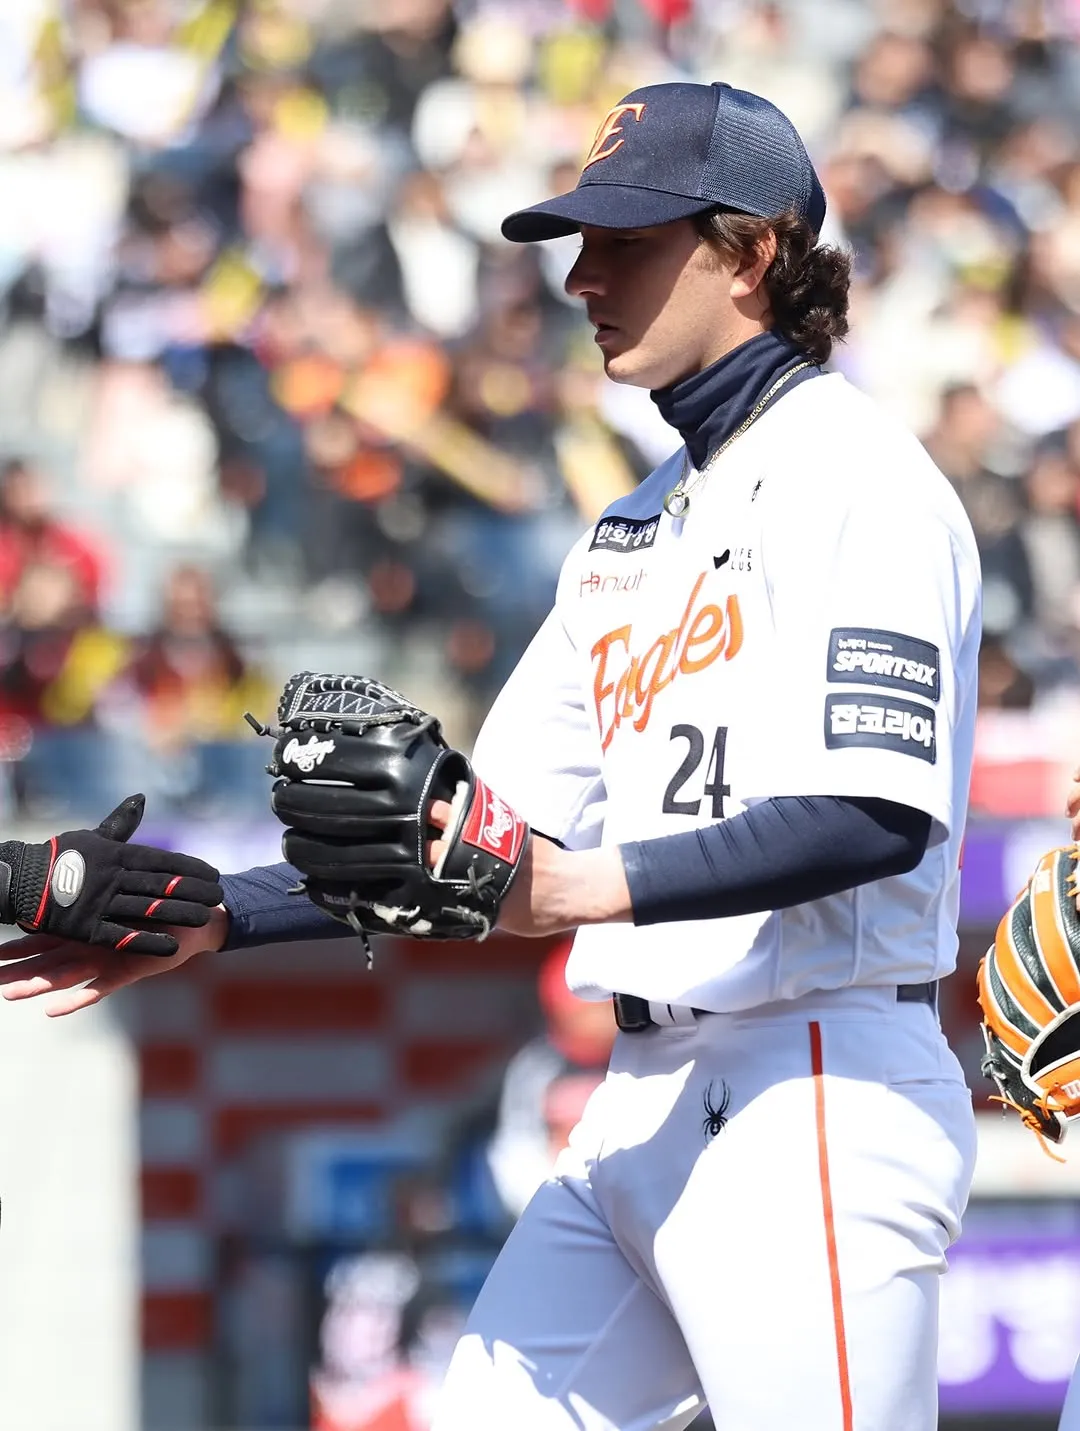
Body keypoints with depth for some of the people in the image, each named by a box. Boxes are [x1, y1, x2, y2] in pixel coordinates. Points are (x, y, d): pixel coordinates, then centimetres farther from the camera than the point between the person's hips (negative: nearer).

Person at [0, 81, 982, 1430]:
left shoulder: (853, 477, -8)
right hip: (645, 1102, 9)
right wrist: (212, 915, 10)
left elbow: (881, 814, -21)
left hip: (814, 1097, -9)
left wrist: (592, 887, -28)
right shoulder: (639, 523, 20)